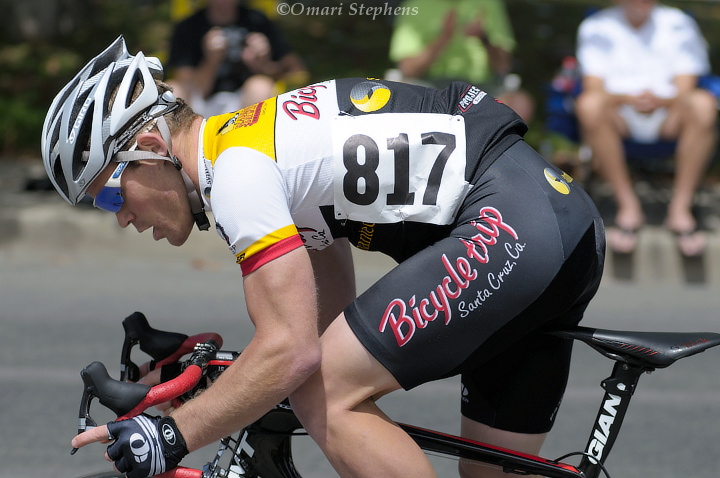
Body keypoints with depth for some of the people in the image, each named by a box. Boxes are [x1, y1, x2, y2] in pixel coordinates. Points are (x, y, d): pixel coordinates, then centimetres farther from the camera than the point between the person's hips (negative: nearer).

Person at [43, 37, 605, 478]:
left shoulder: (233, 168, -10)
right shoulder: (268, 142, 20)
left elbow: (291, 351, -16)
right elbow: (332, 331, 25)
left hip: (509, 222, -10)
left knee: (323, 398, -12)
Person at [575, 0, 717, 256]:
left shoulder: (678, 24, 5)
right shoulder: (596, 28, 4)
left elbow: (685, 90, -3)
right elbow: (593, 89, -7)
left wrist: (659, 100, -27)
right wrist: (628, 99, -29)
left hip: (669, 116, 0)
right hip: (619, 117, 0)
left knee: (703, 105, -32)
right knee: (589, 105, -34)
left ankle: (681, 207, -23)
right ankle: (628, 206, -25)